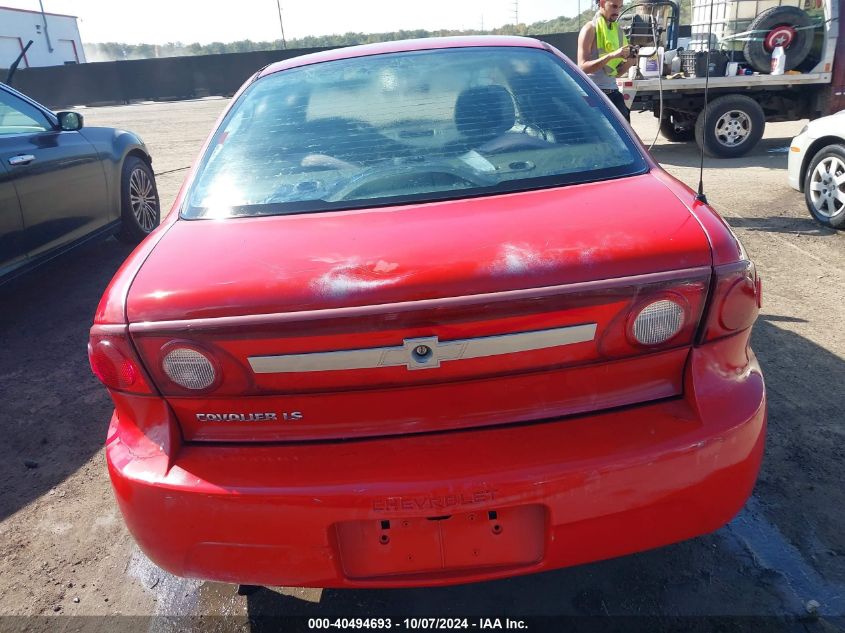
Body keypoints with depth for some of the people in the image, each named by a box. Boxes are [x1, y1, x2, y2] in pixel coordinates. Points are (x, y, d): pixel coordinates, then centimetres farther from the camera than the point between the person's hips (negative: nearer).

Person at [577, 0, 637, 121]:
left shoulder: (617, 30, 15)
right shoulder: (590, 29, -5)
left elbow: (617, 72, 16)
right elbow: (583, 67, -16)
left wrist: (630, 61, -4)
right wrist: (611, 55, -25)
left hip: (613, 92, 7)